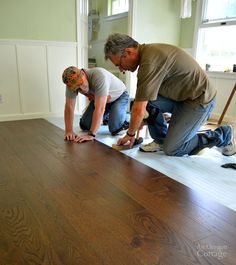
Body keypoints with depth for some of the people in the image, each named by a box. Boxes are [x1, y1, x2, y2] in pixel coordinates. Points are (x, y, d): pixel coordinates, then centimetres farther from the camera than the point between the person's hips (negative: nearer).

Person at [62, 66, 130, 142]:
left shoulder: (99, 76, -41)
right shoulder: (72, 83, -23)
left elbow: (100, 108, -43)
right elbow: (69, 106, -18)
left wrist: (91, 134, -44)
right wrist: (69, 131, -28)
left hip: (119, 97, -6)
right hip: (99, 99, 6)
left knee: (115, 129, -25)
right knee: (84, 125, -3)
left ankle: (126, 118, 8)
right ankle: (106, 117, 24)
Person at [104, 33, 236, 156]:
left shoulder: (150, 61, -28)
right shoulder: (148, 51, 3)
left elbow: (139, 110, -25)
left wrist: (130, 134, -8)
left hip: (199, 99, -8)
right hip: (182, 95, 9)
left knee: (171, 150, -6)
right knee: (145, 99, -9)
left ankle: (224, 135, 10)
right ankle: (161, 139, 9)